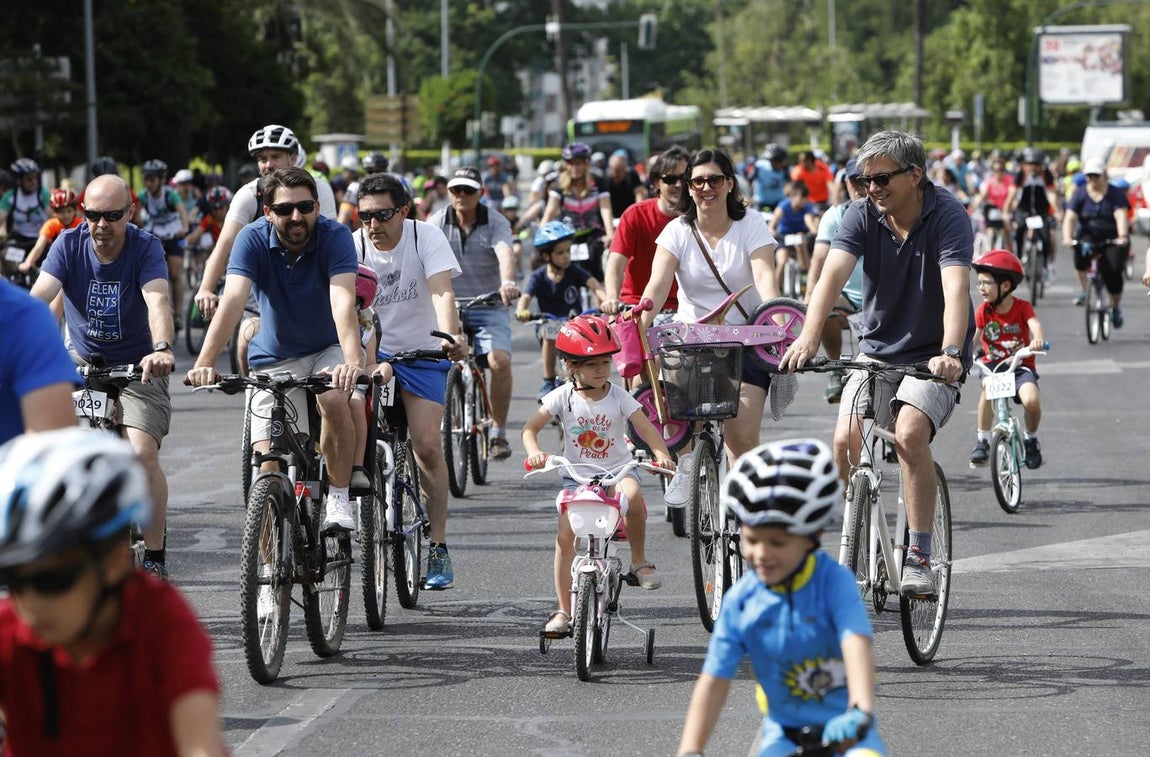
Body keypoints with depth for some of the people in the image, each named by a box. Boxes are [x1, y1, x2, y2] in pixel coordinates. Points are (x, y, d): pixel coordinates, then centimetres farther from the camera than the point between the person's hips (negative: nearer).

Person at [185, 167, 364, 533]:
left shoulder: (335, 236, -20)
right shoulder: (253, 239, -17)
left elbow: (343, 302, -35)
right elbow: (232, 301, -30)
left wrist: (353, 361, -52)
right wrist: (204, 363, -45)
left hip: (329, 349, -2)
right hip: (276, 358, 2)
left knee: (334, 400, -35)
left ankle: (338, 497, -15)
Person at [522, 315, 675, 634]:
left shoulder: (619, 397, -5)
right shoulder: (563, 397, -5)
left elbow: (646, 428, -13)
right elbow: (530, 428, -8)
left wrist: (661, 454, -32)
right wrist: (534, 452, -30)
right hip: (577, 476, 1)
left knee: (632, 495, -35)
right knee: (565, 536, -14)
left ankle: (639, 560, -13)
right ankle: (564, 610, -3)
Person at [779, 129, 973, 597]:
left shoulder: (948, 216, -17)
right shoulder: (862, 216, -8)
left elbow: (956, 287, -31)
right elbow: (833, 274, -22)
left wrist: (950, 353, -48)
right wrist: (808, 337, -39)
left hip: (933, 356, -4)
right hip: (878, 349, 4)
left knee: (909, 432, -28)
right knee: (846, 441, -16)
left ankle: (919, 558, -21)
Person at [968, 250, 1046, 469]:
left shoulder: (1022, 307, -5)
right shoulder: (983, 311, 0)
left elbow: (1035, 324, -24)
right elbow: (974, 335, -12)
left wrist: (1037, 339, -47)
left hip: (1020, 366, -1)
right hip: (993, 365, 1)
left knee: (1031, 400, -29)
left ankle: (1031, 438, 3)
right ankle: (983, 440, -17)